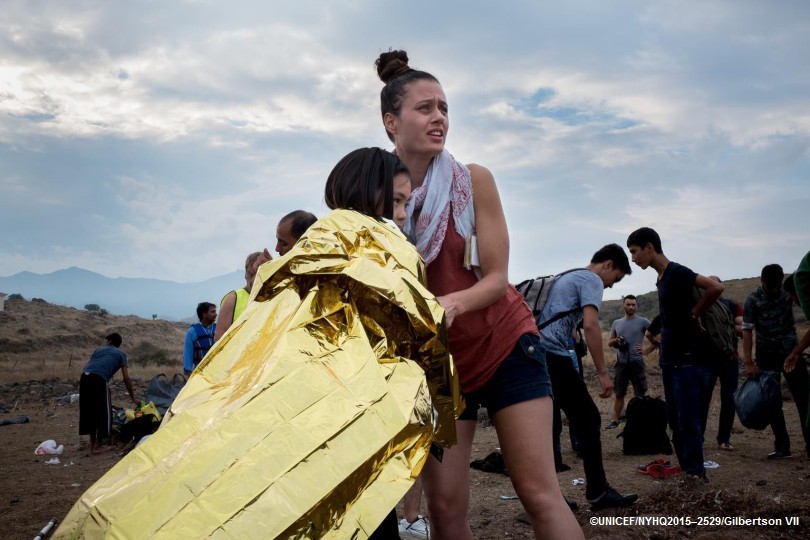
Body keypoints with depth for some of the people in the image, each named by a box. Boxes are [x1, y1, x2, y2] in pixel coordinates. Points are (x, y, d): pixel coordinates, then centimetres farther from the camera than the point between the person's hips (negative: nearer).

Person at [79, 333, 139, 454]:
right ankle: (97, 446, 11)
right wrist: (133, 398, 20)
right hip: (99, 379, -5)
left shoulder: (99, 349, 31)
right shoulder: (120, 354, 19)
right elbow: (126, 378, 15)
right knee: (104, 412, 9)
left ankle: (92, 444, 25)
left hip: (84, 377, 5)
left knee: (89, 412, 18)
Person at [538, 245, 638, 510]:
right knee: (588, 420, -1)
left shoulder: (565, 278, 29)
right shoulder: (592, 280, 1)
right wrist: (603, 373, -12)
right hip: (553, 355, -9)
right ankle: (598, 492, 3)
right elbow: (590, 325, -14)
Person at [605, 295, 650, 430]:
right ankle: (615, 420, 13)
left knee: (639, 394, 1)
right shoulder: (616, 323, 11)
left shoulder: (642, 322, -2)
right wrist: (616, 340, -5)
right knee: (619, 394, 8)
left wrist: (647, 349, -13)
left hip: (636, 362, -4)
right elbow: (609, 343, 18)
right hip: (621, 363, 4)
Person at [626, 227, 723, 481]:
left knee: (688, 422, -5)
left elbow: (715, 288, -26)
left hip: (689, 360, -9)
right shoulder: (662, 278, 13)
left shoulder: (677, 272, -14)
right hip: (671, 361, 9)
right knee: (675, 422, 12)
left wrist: (694, 314, -13)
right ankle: (687, 471, 21)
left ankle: (696, 477, 3)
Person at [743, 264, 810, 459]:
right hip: (767, 356, -1)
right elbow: (747, 331, -9)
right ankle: (782, 447, 10)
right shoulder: (753, 300, -8)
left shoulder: (789, 291, -2)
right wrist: (749, 363, -14)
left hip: (791, 352, 1)